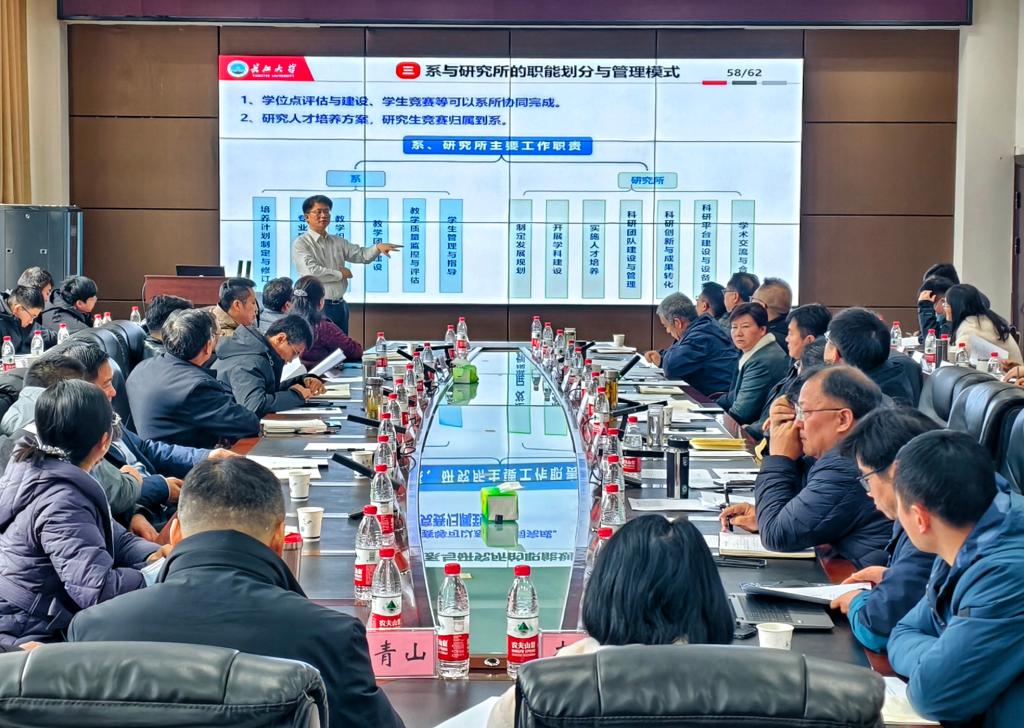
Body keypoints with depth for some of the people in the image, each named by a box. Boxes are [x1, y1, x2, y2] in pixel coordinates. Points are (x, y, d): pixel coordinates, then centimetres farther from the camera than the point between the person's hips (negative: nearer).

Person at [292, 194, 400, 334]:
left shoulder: (338, 242, 13)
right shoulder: (300, 244, -7)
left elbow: (361, 255, 6)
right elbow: (312, 272, -19)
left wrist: (378, 247, -15)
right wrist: (340, 274, -8)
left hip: (340, 306, 7)